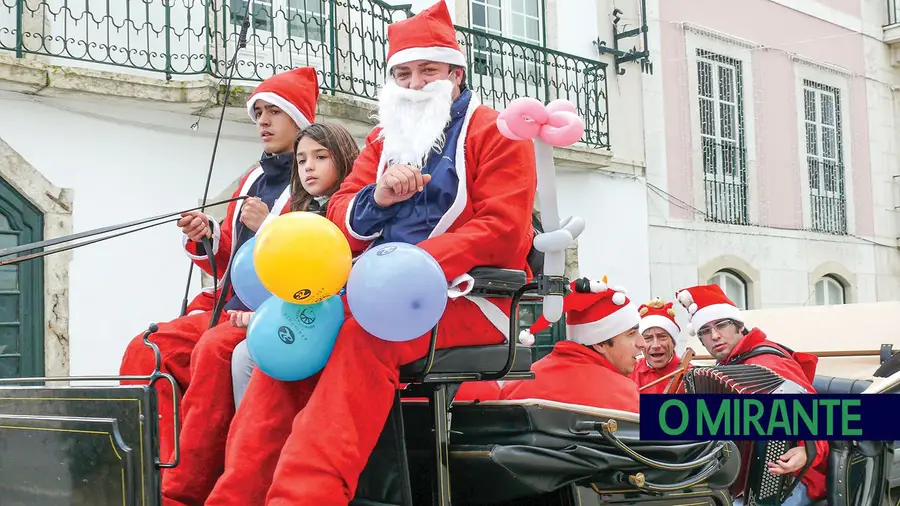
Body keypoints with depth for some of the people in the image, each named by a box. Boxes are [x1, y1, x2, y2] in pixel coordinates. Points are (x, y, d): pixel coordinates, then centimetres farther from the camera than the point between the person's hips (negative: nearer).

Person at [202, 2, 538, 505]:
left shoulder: (494, 133, 4)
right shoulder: (384, 140, 22)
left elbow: (501, 229, -10)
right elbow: (341, 223, 15)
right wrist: (377, 197, -10)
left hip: (465, 296, -6)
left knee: (362, 335, -35)